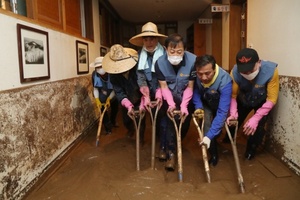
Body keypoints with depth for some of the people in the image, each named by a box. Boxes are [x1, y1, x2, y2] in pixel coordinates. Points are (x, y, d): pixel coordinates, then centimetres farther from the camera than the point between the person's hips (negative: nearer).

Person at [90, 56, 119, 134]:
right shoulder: (94, 74, -26)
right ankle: (108, 128, 10)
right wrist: (97, 100, -29)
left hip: (112, 95, 0)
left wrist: (109, 99, -33)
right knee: (103, 110, -6)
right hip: (102, 96, 0)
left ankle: (113, 121, 48)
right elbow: (95, 88, -17)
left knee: (115, 108, 17)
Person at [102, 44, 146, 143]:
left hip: (139, 100, -3)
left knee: (140, 119, 0)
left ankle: (141, 137, 30)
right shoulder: (113, 75, -23)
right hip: (126, 102, 3)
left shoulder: (137, 69, -32)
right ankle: (131, 129, 54)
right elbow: (119, 92, -27)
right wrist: (129, 106, -42)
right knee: (126, 120, 18)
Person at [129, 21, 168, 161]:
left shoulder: (164, 54, -13)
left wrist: (159, 93, -25)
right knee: (154, 118, 15)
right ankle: (159, 140, 34)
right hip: (149, 93, 3)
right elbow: (140, 76, -11)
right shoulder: (140, 55, -4)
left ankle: (163, 147, 8)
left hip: (162, 93, -3)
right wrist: (146, 96, -20)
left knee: (162, 119, -2)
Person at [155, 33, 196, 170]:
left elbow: (190, 86, -21)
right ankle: (171, 153, -5)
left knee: (184, 122, 6)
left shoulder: (193, 60, -28)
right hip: (170, 96, 0)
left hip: (186, 97, 1)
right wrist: (171, 103, -31)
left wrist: (184, 105, -30)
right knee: (171, 120, -15)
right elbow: (164, 86, -17)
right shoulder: (160, 62, -22)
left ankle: (176, 143, 37)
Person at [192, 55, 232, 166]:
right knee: (206, 126, -17)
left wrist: (210, 135, -46)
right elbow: (195, 89, -8)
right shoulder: (195, 75, -31)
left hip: (220, 104, -1)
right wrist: (198, 106, -24)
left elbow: (222, 112, -41)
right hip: (205, 103, 2)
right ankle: (213, 154, 7)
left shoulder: (225, 81, -40)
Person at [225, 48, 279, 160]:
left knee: (258, 127, -13)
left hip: (262, 102, -1)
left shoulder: (271, 70, -37)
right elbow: (232, 95, -26)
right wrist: (233, 113, -43)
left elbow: (272, 99, -33)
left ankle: (251, 150, 16)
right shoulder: (235, 72, -35)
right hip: (243, 100, 1)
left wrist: (255, 118, -40)